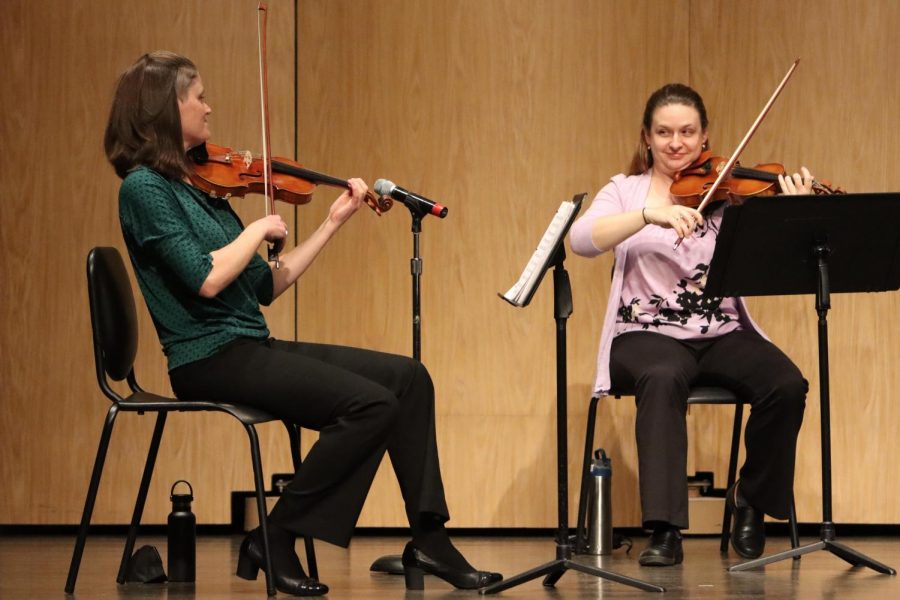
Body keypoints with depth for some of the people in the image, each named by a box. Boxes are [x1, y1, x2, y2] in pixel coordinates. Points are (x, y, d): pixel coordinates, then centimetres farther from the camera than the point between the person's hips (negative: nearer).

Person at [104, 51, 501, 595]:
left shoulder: (196, 185, 15)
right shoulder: (143, 187, -10)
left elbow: (265, 286, 15)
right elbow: (205, 279, -22)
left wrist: (334, 222, 14)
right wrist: (259, 230, -6)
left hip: (252, 347, 9)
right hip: (211, 359, -8)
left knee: (407, 377, -1)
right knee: (372, 403, -21)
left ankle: (429, 539, -1)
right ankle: (274, 542, -11)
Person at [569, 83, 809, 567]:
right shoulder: (626, 191, 7)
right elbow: (581, 239, -14)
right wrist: (651, 213, -27)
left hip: (723, 335, 2)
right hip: (649, 334, -2)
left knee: (786, 386, -25)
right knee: (664, 378, -36)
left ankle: (751, 499, 2)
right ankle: (664, 531, -36)